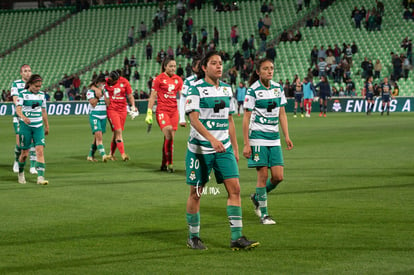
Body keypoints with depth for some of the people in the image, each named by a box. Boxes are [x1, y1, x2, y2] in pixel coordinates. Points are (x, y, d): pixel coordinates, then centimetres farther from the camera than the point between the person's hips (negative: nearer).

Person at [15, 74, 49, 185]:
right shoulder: (23, 94, -7)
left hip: (38, 127, 3)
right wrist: (23, 117, -37)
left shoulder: (41, 94, 7)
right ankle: (20, 173, 29)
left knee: (40, 151, -11)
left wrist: (46, 126, 19)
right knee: (25, 153, 2)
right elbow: (18, 109, -17)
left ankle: (40, 177, -17)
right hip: (25, 126, -3)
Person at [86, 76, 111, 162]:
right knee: (98, 136, -19)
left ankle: (90, 156, 20)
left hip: (103, 116, 5)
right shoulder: (90, 92, -3)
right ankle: (103, 155, -28)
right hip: (94, 116, -5)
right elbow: (93, 104, -12)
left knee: (97, 138, 8)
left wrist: (103, 93, -10)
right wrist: (97, 96, -13)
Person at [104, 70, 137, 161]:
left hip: (122, 109, 3)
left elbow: (130, 95, 6)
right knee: (118, 131, -13)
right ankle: (123, 154, -16)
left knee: (116, 133, 7)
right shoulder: (106, 82, -6)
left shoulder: (124, 82, -2)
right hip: (112, 109, -3)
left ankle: (112, 154, 21)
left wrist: (133, 106, -6)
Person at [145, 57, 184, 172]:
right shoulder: (159, 79, -2)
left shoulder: (178, 79, 11)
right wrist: (149, 113, -5)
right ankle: (169, 163, -15)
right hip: (162, 110, -4)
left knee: (170, 138, 3)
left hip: (174, 111, 5)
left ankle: (164, 164, 13)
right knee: (168, 135, -20)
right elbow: (152, 97, -1)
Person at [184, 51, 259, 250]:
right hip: (200, 149, -5)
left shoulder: (226, 89, 10)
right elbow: (194, 120, -18)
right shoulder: (196, 89, -9)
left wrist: (235, 148, 15)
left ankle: (237, 238, -6)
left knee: (234, 188, -6)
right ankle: (193, 237, 18)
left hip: (224, 148, 5)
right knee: (196, 193, 4)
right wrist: (212, 139, -30)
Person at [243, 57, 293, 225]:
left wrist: (286, 136, 8)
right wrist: (246, 144, -11)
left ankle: (257, 197, 26)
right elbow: (246, 118, -7)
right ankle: (263, 214, 6)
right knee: (263, 175, -5)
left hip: (274, 138, 5)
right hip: (258, 137, -5)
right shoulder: (253, 90, -8)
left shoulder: (278, 88, 8)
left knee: (278, 177, -1)